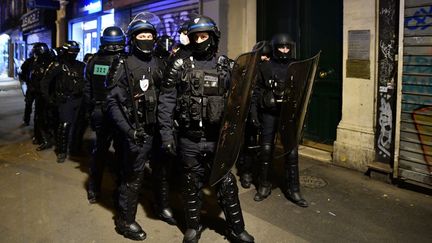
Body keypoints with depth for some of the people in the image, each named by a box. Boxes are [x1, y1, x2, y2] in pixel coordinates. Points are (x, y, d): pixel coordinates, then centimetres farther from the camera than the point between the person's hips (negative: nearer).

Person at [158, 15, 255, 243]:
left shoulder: (225, 67, 4)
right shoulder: (180, 67, -2)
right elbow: (166, 102, -3)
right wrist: (166, 133, -9)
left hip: (218, 138, 1)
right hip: (190, 140, -1)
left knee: (226, 183, 10)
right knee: (192, 185, 13)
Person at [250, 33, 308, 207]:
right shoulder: (265, 67, 2)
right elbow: (256, 91, 4)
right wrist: (254, 111, -3)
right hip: (269, 113, -1)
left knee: (292, 151, 2)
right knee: (266, 149, 4)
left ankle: (293, 189, 12)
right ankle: (264, 186, 18)